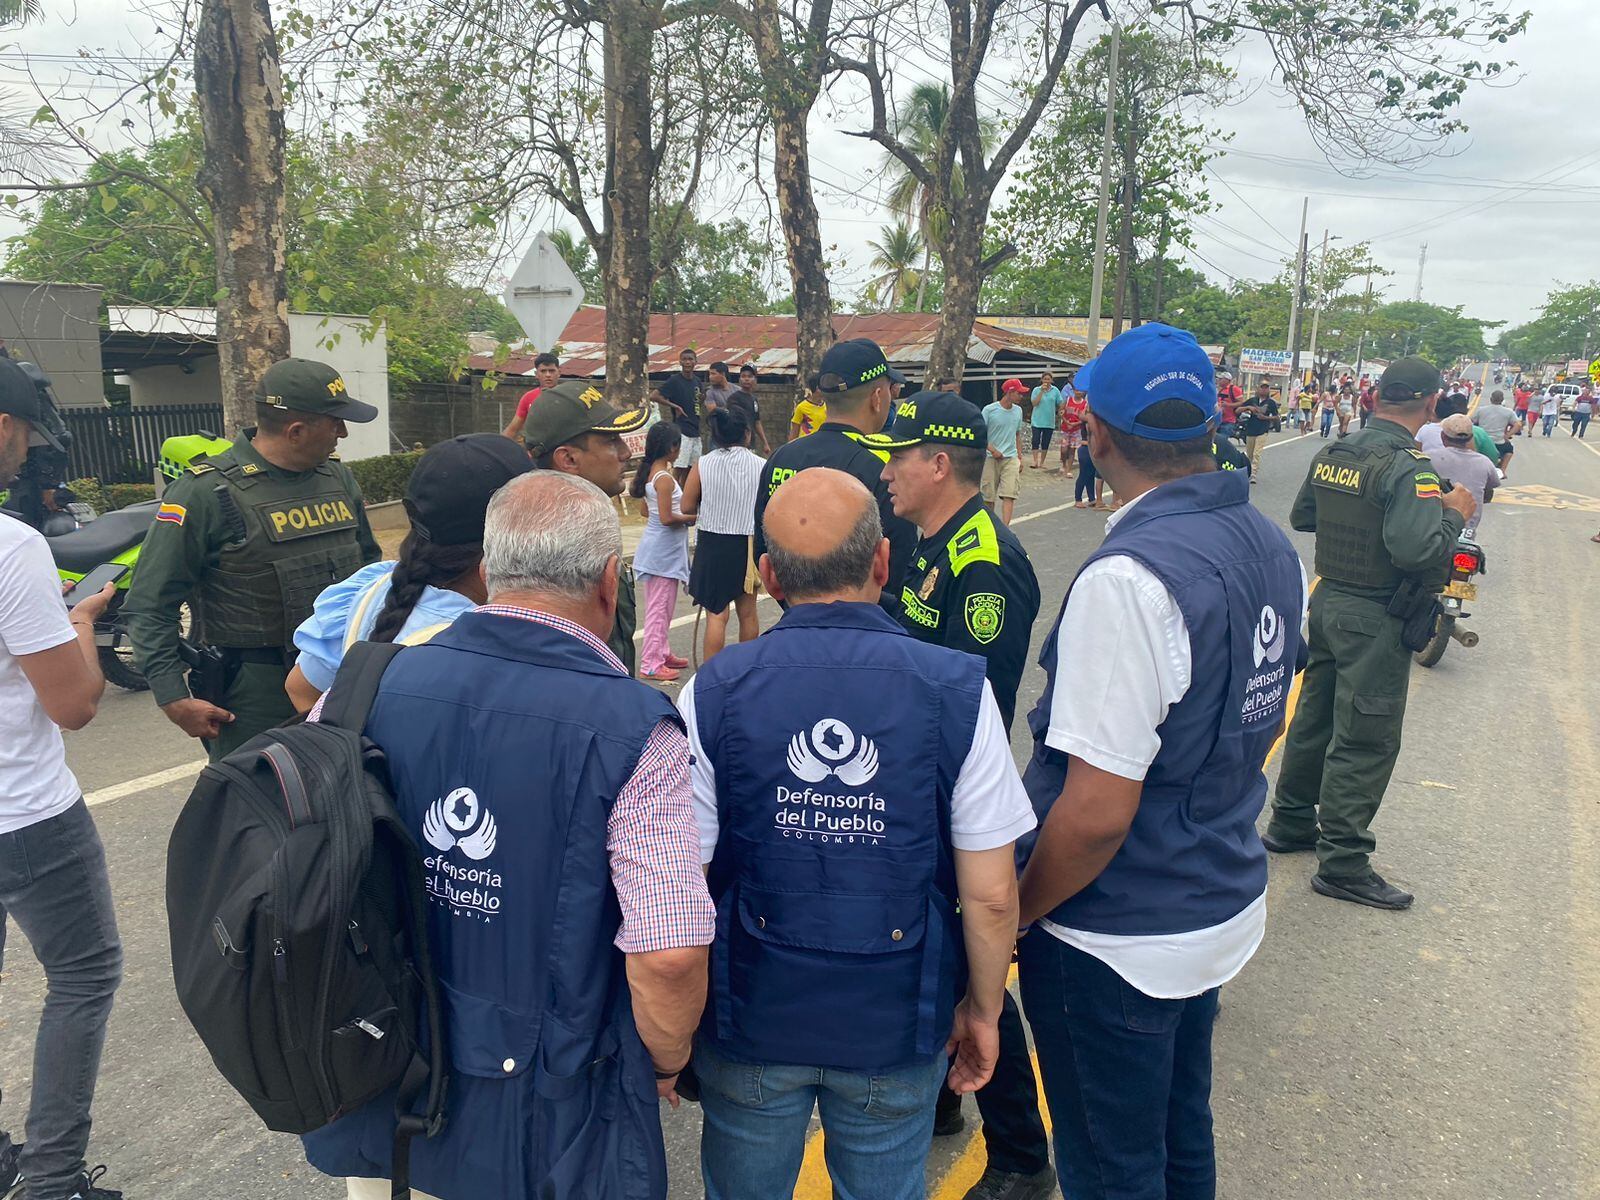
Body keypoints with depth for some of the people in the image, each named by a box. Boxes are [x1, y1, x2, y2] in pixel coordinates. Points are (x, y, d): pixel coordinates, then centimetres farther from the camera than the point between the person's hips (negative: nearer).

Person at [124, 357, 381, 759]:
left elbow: (368, 561, 22)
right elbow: (149, 604, -10)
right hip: (256, 699, -6)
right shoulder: (206, 492, -12)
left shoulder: (339, 479, 7)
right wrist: (174, 699, -14)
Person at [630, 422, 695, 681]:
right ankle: (651, 664, 4)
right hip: (664, 547, -10)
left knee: (661, 606, 19)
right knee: (660, 607, -2)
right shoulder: (664, 478, -20)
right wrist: (691, 517, -7)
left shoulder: (649, 473, 7)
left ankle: (662, 653, 30)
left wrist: (678, 515, 11)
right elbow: (667, 518, -23)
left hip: (655, 545, 10)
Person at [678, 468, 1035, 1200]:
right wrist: (983, 1009, 6)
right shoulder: (958, 693, -16)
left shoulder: (713, 693, -15)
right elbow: (990, 896, -12)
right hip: (896, 1028, 0)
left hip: (749, 1021, 0)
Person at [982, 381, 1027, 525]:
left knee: (1009, 495, -13)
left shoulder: (1018, 411, 8)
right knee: (989, 496, 5)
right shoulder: (989, 410, -7)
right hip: (991, 459, -3)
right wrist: (992, 450, -13)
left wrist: (1020, 457, 18)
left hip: (1011, 458, 3)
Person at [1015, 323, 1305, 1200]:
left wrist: (1011, 921, -11)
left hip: (1121, 945, -8)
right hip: (1223, 906, 8)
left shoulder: (1129, 579, -28)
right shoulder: (1269, 546, 0)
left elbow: (1096, 814, -26)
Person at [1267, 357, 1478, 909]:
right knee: (1365, 740, -1)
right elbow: (1417, 549, -29)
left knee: (1314, 716, 19)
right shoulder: (1408, 467, -20)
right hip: (1375, 619, -8)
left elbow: (1301, 517, 16)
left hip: (1328, 600, 8)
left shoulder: (1332, 454, 4)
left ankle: (1290, 822, 32)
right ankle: (1342, 863, 6)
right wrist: (1454, 513, -13)